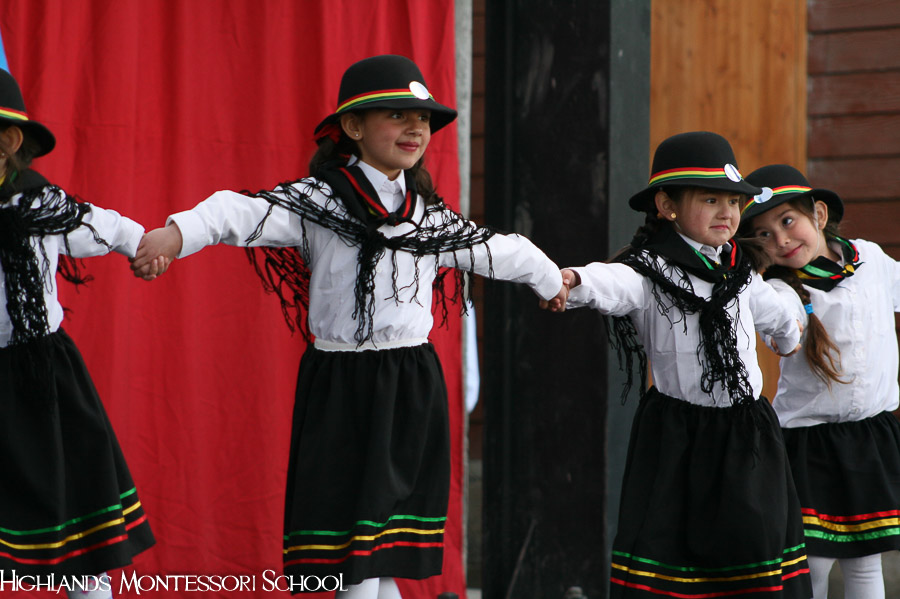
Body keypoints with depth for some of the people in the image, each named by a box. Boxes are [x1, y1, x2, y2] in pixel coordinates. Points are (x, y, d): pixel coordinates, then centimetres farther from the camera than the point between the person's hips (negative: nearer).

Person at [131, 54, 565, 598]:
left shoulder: (428, 212, 13)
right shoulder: (319, 201, -6)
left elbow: (494, 250, 28)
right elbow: (244, 213, -20)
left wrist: (550, 278, 43)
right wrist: (178, 232, -38)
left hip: (413, 384, 5)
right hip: (343, 384, -5)